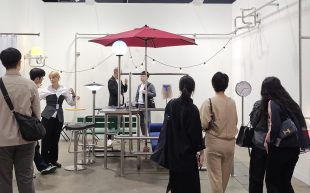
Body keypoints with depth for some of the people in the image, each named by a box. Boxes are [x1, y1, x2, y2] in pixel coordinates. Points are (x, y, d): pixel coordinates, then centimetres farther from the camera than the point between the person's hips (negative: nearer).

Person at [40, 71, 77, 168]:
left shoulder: (64, 90, 6)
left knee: (55, 139, 10)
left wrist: (73, 95, -14)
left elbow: (71, 103, 3)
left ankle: (53, 159, 21)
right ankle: (44, 160, 8)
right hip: (48, 116, -2)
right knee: (46, 138, -1)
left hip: (59, 117, 2)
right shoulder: (46, 90, 0)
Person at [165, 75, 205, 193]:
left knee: (176, 180, 21)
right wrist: (201, 149, -2)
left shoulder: (171, 104, -3)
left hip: (172, 151, 5)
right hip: (187, 152, -5)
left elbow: (166, 126, 5)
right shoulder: (193, 109, -17)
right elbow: (196, 132, -14)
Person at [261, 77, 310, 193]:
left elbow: (274, 127, -21)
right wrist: (300, 143, 14)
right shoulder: (290, 102, 11)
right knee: (285, 181, 18)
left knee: (272, 182, 8)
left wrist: (267, 141, -7)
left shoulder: (272, 102, -10)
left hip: (280, 148, -7)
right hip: (294, 148, 7)